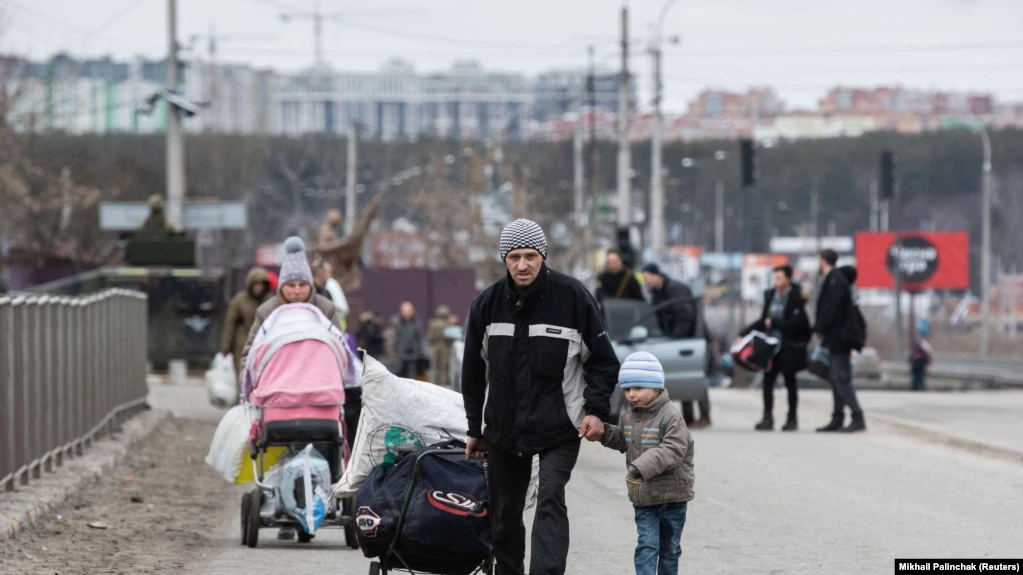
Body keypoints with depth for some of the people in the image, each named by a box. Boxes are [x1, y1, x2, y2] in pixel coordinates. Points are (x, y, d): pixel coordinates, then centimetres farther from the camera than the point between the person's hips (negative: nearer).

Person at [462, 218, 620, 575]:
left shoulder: (573, 297, -9)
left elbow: (603, 360, -1)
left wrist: (596, 409, -14)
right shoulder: (487, 304, 0)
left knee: (550, 501, -19)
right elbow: (473, 371, 12)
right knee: (505, 513, 12)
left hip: (559, 428, -4)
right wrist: (475, 429, 13)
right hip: (503, 428, 4)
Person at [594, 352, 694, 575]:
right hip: (643, 498, 4)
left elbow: (672, 450, -28)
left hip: (672, 497, -4)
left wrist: (641, 466, -38)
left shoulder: (670, 416, -17)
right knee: (647, 546, -7)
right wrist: (605, 432, 2)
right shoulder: (628, 417, 5)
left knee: (670, 548, 12)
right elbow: (623, 442, 21)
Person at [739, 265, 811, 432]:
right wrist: (744, 334, 7)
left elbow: (795, 324, -19)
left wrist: (773, 323, -15)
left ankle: (792, 418, 17)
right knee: (768, 381, -1)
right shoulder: (770, 295, 6)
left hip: (788, 347, -5)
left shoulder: (796, 298, -11)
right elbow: (763, 321, 13)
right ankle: (767, 419, 1)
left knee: (790, 382, 7)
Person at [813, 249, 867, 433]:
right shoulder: (833, 279, 17)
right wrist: (819, 328, 10)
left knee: (841, 378, -12)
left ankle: (858, 418, -16)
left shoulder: (835, 280, -14)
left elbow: (830, 309, -20)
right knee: (837, 379, 12)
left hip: (836, 337, -10)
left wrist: (819, 329, -13)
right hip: (835, 339, 10)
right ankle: (837, 420, 16)